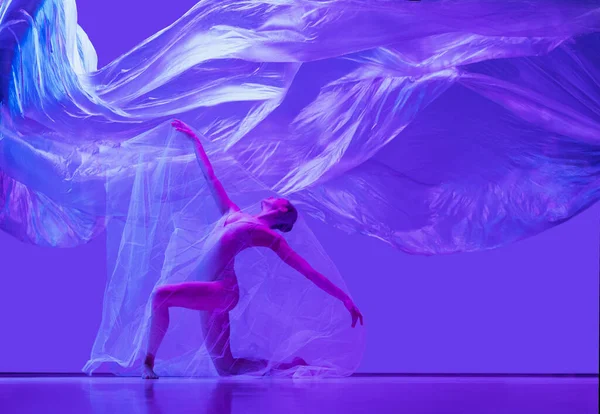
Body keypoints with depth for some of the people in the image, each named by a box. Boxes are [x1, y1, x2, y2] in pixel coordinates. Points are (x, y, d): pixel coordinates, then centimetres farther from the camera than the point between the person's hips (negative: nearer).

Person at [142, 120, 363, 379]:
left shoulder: (270, 237, 4)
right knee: (226, 368, 8)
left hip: (222, 291, -7)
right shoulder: (232, 214, 23)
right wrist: (195, 140, 36)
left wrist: (345, 299, -3)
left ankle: (149, 361, -14)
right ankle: (287, 365, 21)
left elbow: (309, 272, 2)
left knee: (161, 295, -27)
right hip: (212, 292, 7)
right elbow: (211, 178, 31)